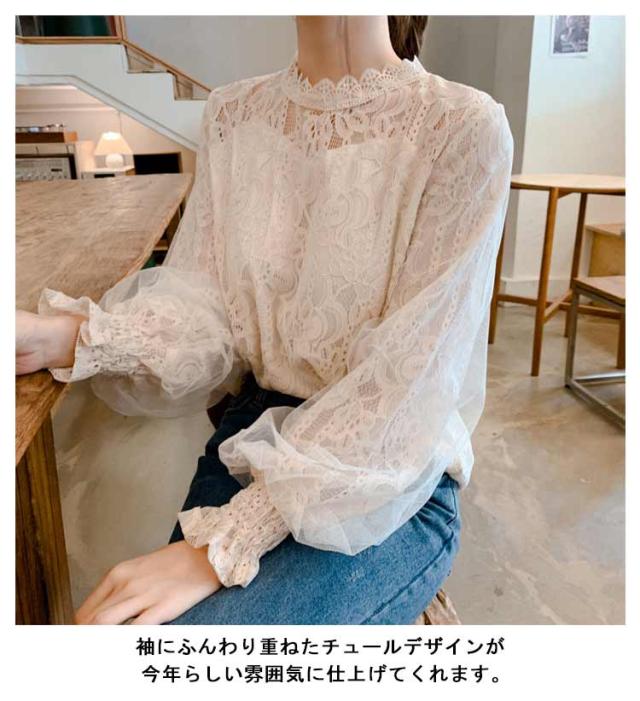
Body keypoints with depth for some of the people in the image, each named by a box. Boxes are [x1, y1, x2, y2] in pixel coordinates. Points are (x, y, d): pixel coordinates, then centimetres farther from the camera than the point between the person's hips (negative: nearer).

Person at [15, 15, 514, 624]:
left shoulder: (462, 127, -12)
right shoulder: (233, 114, 6)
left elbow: (409, 380, -19)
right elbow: (204, 306, -2)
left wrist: (222, 546, -23)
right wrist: (66, 338, -22)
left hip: (391, 481, -3)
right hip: (253, 432, 4)